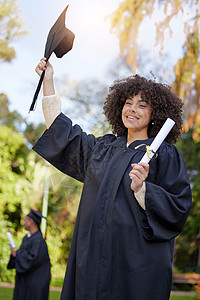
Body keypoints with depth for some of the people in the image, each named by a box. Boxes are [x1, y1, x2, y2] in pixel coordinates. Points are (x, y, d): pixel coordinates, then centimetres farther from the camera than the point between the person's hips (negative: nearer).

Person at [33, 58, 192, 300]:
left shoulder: (165, 155, -2)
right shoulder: (103, 148, 14)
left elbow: (178, 208, -6)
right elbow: (63, 134, 22)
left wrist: (142, 189, -22)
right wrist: (48, 81, 21)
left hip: (136, 259, -5)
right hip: (95, 256, 5)